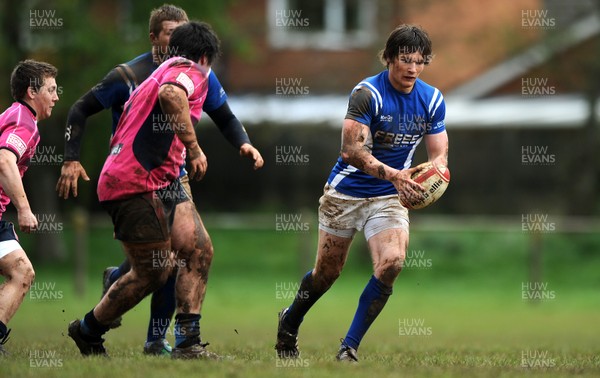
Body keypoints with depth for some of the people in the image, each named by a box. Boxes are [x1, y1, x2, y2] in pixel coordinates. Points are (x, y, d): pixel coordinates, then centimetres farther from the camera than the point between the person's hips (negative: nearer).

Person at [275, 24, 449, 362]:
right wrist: (393, 174, -38)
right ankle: (289, 324, 39)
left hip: (390, 197, 3)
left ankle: (350, 347, -13)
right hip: (346, 192, -3)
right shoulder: (367, 93, -18)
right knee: (327, 272, 8)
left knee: (392, 262, -21)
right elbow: (353, 150, -25)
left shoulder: (433, 100, -2)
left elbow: (439, 154, 2)